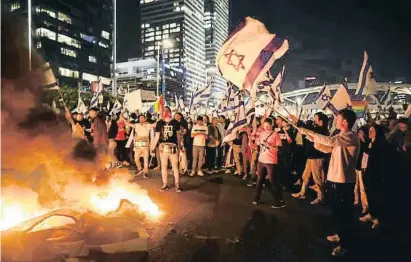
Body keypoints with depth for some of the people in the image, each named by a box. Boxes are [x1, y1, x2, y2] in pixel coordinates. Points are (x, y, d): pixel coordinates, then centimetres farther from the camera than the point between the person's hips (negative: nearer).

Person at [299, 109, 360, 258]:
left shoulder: (351, 136, -18)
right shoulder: (341, 137, 14)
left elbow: (330, 141, -33)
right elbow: (327, 148, 13)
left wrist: (309, 132, -26)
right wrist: (313, 139, 0)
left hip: (343, 182, -10)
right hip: (334, 179, 10)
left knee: (344, 213, 3)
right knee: (337, 211, 22)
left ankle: (345, 244, 17)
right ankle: (341, 235, 40)